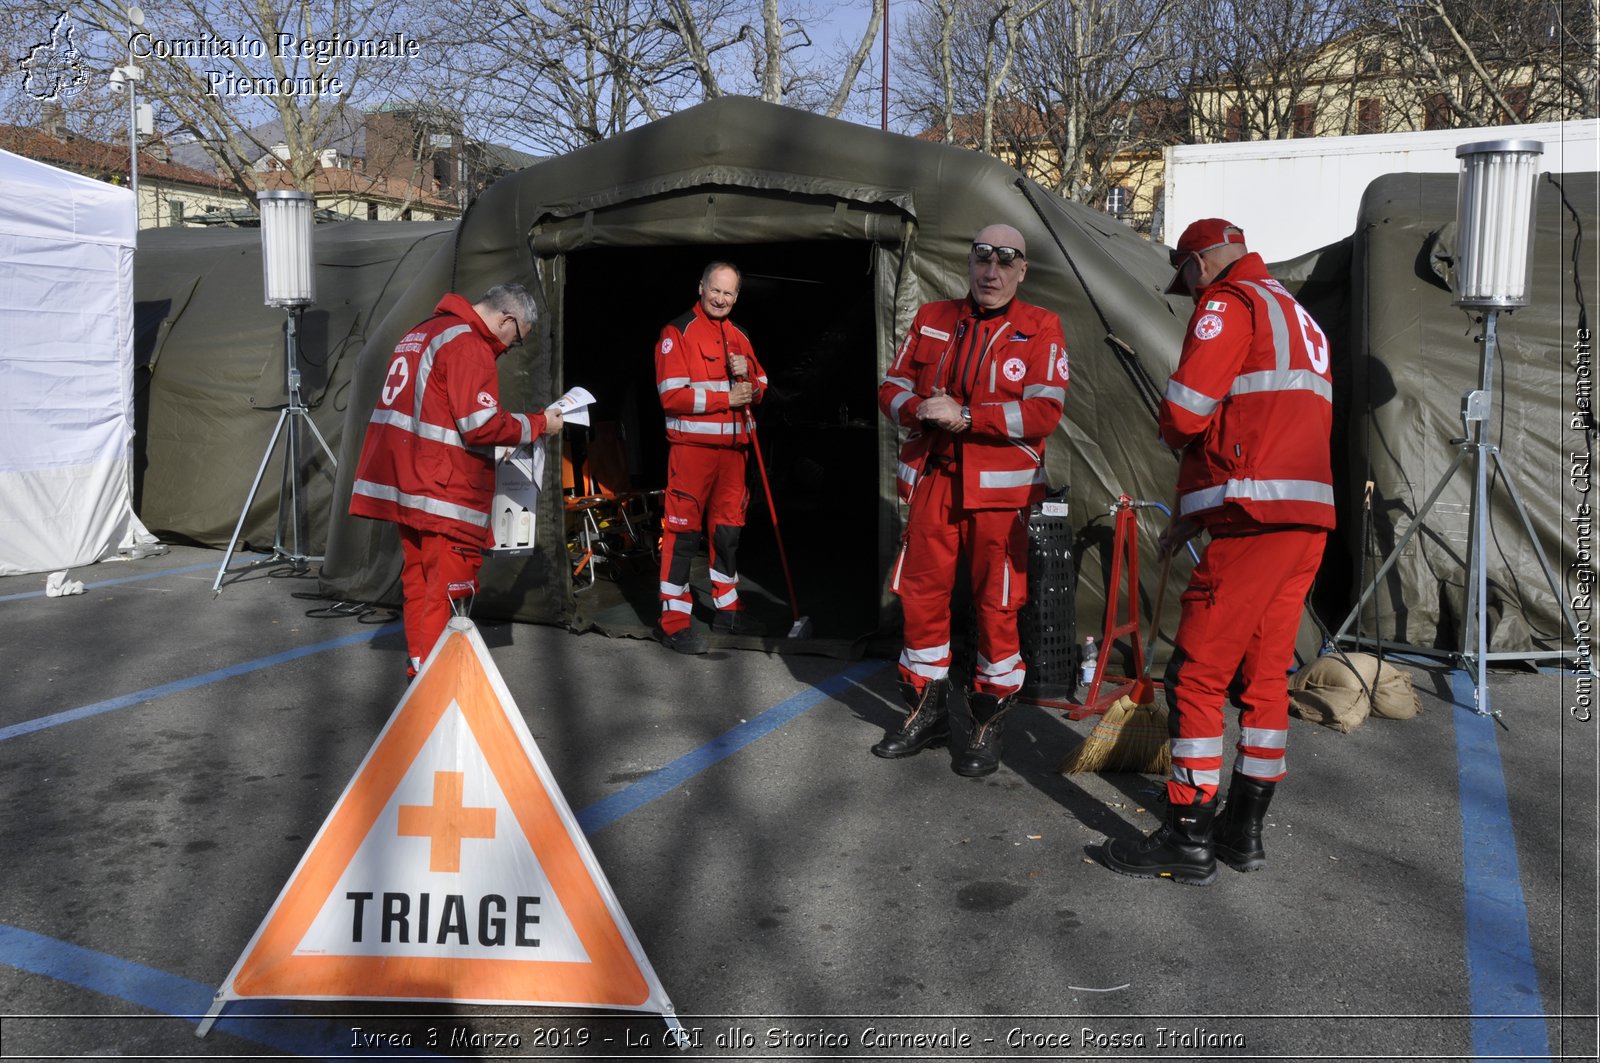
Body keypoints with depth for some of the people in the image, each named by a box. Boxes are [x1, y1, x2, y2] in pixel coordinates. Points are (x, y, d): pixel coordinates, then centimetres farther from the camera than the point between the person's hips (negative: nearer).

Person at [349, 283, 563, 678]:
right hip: (446, 495, -10)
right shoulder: (468, 344, -12)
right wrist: (539, 424, -6)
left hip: (406, 484, 10)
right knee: (449, 590, -6)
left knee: (418, 579, 15)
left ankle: (419, 668, 23)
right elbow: (481, 424, -18)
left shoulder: (421, 333, 19)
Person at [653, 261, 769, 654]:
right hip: (691, 447, -7)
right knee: (683, 532, -5)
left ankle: (727, 609, 27)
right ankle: (673, 621, 0)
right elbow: (672, 396, -14)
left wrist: (747, 374, -5)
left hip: (732, 446, 7)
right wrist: (727, 399, -15)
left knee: (728, 529, 14)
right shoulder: (677, 333, -6)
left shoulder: (739, 337, 14)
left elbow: (758, 389, 17)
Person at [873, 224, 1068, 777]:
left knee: (997, 606, 1)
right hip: (932, 480, 4)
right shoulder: (931, 319, 11)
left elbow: (1044, 413, -12)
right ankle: (926, 713, 26)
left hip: (1000, 488, -4)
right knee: (921, 596, 9)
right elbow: (892, 388, 13)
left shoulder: (1039, 328, -1)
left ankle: (989, 721, 17)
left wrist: (966, 416, -19)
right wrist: (921, 409, -10)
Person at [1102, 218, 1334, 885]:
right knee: (1264, 674, 13)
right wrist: (1194, 511, 22)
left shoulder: (1229, 303, -3)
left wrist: (1171, 432, 10)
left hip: (1255, 523, -10)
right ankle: (1244, 829, 21)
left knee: (1196, 674, -4)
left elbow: (1184, 412, -15)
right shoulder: (1297, 317, 27)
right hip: (1309, 521, 10)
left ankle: (1189, 840, 1)